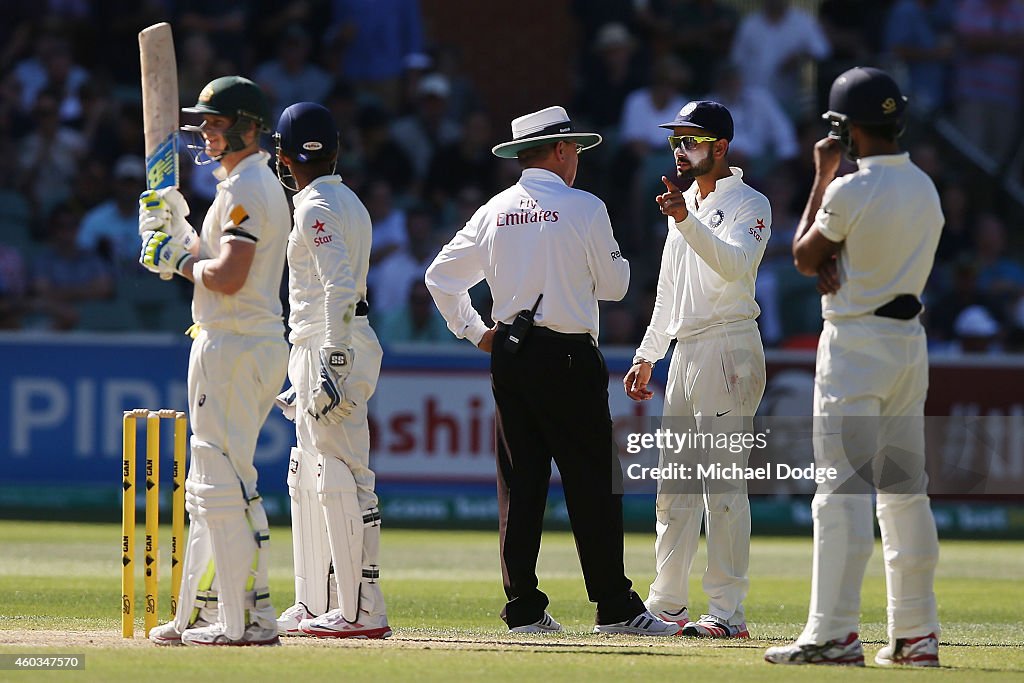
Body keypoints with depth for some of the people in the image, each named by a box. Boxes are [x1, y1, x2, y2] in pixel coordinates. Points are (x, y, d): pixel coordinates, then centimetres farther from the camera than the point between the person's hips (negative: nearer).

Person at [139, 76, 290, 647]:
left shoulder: (247, 189, -14)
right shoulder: (261, 185, 19)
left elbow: (227, 277, -24)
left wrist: (180, 261, -8)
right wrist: (179, 231, 12)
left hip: (235, 348, -11)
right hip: (257, 342, 11)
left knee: (226, 482, -11)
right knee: (210, 486, 15)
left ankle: (252, 616, -12)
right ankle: (203, 613, 18)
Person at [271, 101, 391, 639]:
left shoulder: (317, 208, -12)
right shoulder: (348, 202, 19)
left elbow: (339, 289, -22)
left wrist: (330, 367, -27)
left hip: (331, 347, -10)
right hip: (319, 351, 10)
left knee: (340, 477, -12)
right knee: (307, 478, 15)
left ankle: (361, 611, -14)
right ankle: (314, 608, 19)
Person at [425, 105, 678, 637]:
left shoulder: (494, 212, 9)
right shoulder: (584, 209, -6)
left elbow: (441, 276, 13)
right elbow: (614, 285, 1)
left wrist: (474, 332, 18)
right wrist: (608, 255, 20)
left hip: (508, 355, 5)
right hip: (567, 356, -5)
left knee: (519, 483, 6)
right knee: (592, 481, -3)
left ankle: (523, 608, 5)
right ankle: (614, 607, -3)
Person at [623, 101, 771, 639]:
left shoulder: (749, 205, -6)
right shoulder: (686, 203, 20)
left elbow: (736, 264, -26)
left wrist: (686, 221, -36)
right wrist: (646, 356, 24)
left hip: (729, 348, -9)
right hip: (684, 352, 9)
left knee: (722, 483, -11)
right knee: (674, 482, 11)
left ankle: (727, 611, -11)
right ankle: (666, 604, 18)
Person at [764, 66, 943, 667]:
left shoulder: (850, 192, -16)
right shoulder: (926, 189, 8)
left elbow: (803, 255, -1)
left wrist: (822, 176, 5)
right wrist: (836, 264, -3)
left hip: (857, 345, -8)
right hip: (911, 340, 8)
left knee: (844, 491, -9)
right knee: (906, 491, 11)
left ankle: (833, 634, -13)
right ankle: (916, 634, 13)